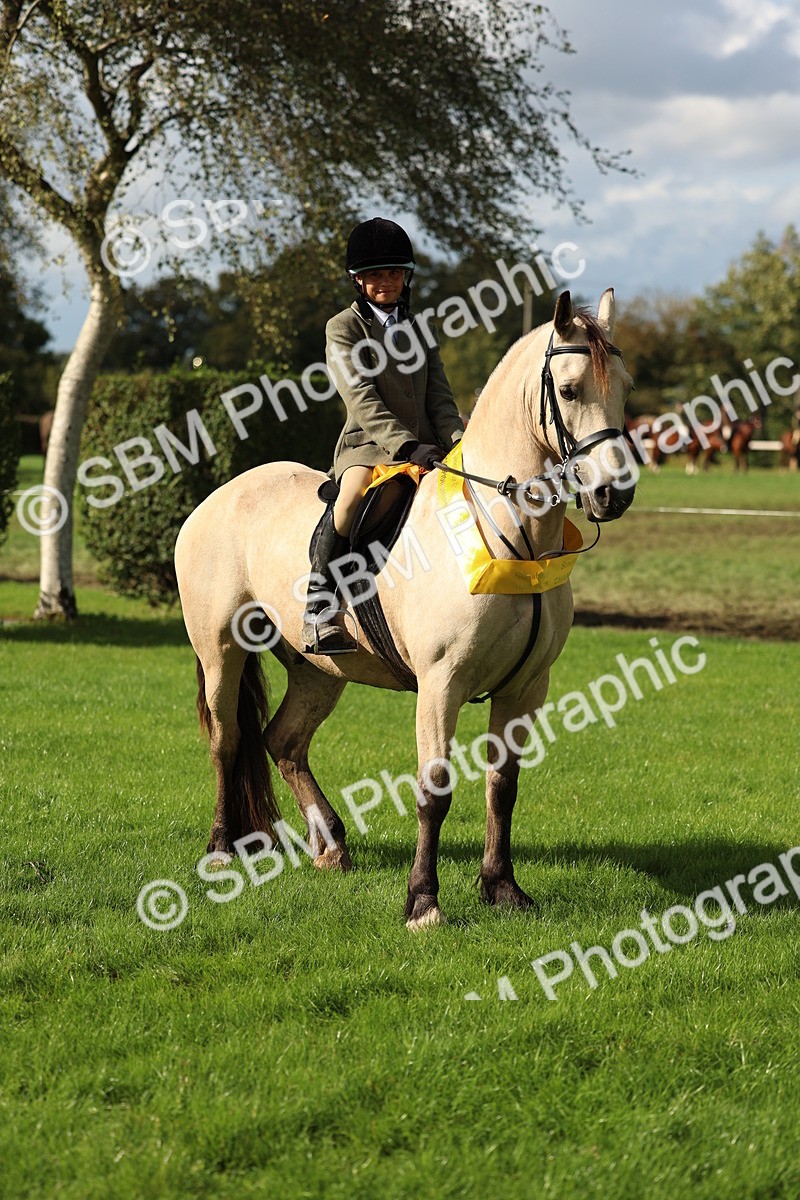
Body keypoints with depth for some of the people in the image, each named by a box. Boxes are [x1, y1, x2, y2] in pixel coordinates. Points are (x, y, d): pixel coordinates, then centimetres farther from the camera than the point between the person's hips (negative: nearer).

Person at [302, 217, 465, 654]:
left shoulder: (420, 331, 19)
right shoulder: (344, 329, 1)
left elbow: (440, 397, 12)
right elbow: (363, 402, -11)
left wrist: (459, 443, -8)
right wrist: (408, 445, -24)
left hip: (425, 446, 6)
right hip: (369, 443, -6)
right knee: (353, 496, -36)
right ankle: (318, 608, -29)